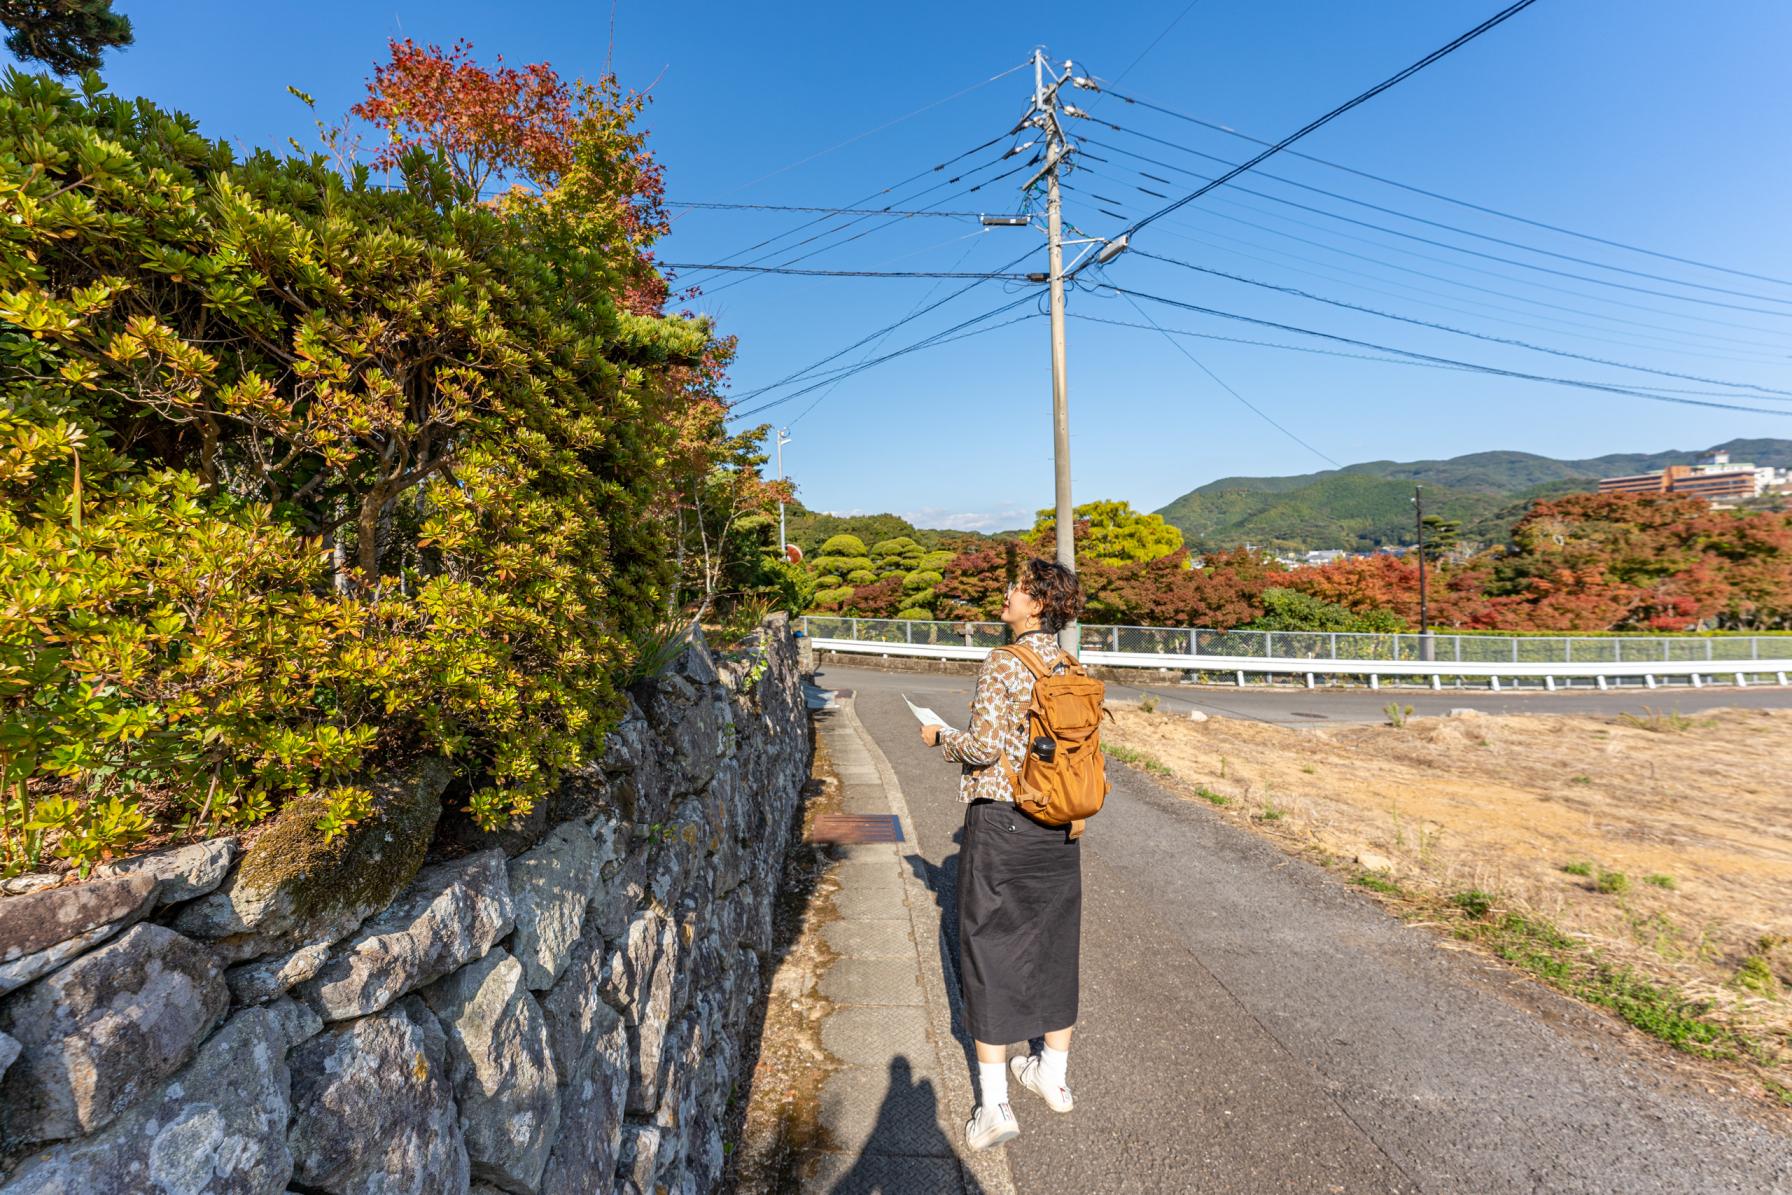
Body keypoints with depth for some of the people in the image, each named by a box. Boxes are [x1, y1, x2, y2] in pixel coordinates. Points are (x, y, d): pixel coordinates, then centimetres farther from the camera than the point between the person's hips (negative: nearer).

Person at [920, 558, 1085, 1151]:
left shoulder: (1003, 664, -17)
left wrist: (941, 737, -3)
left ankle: (994, 1105, 15)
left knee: (989, 949, 6)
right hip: (1059, 826, 7)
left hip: (1000, 819, -6)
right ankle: (1054, 1076, 35)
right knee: (1054, 946, 18)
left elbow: (985, 746, -21)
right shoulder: (1072, 667, 3)